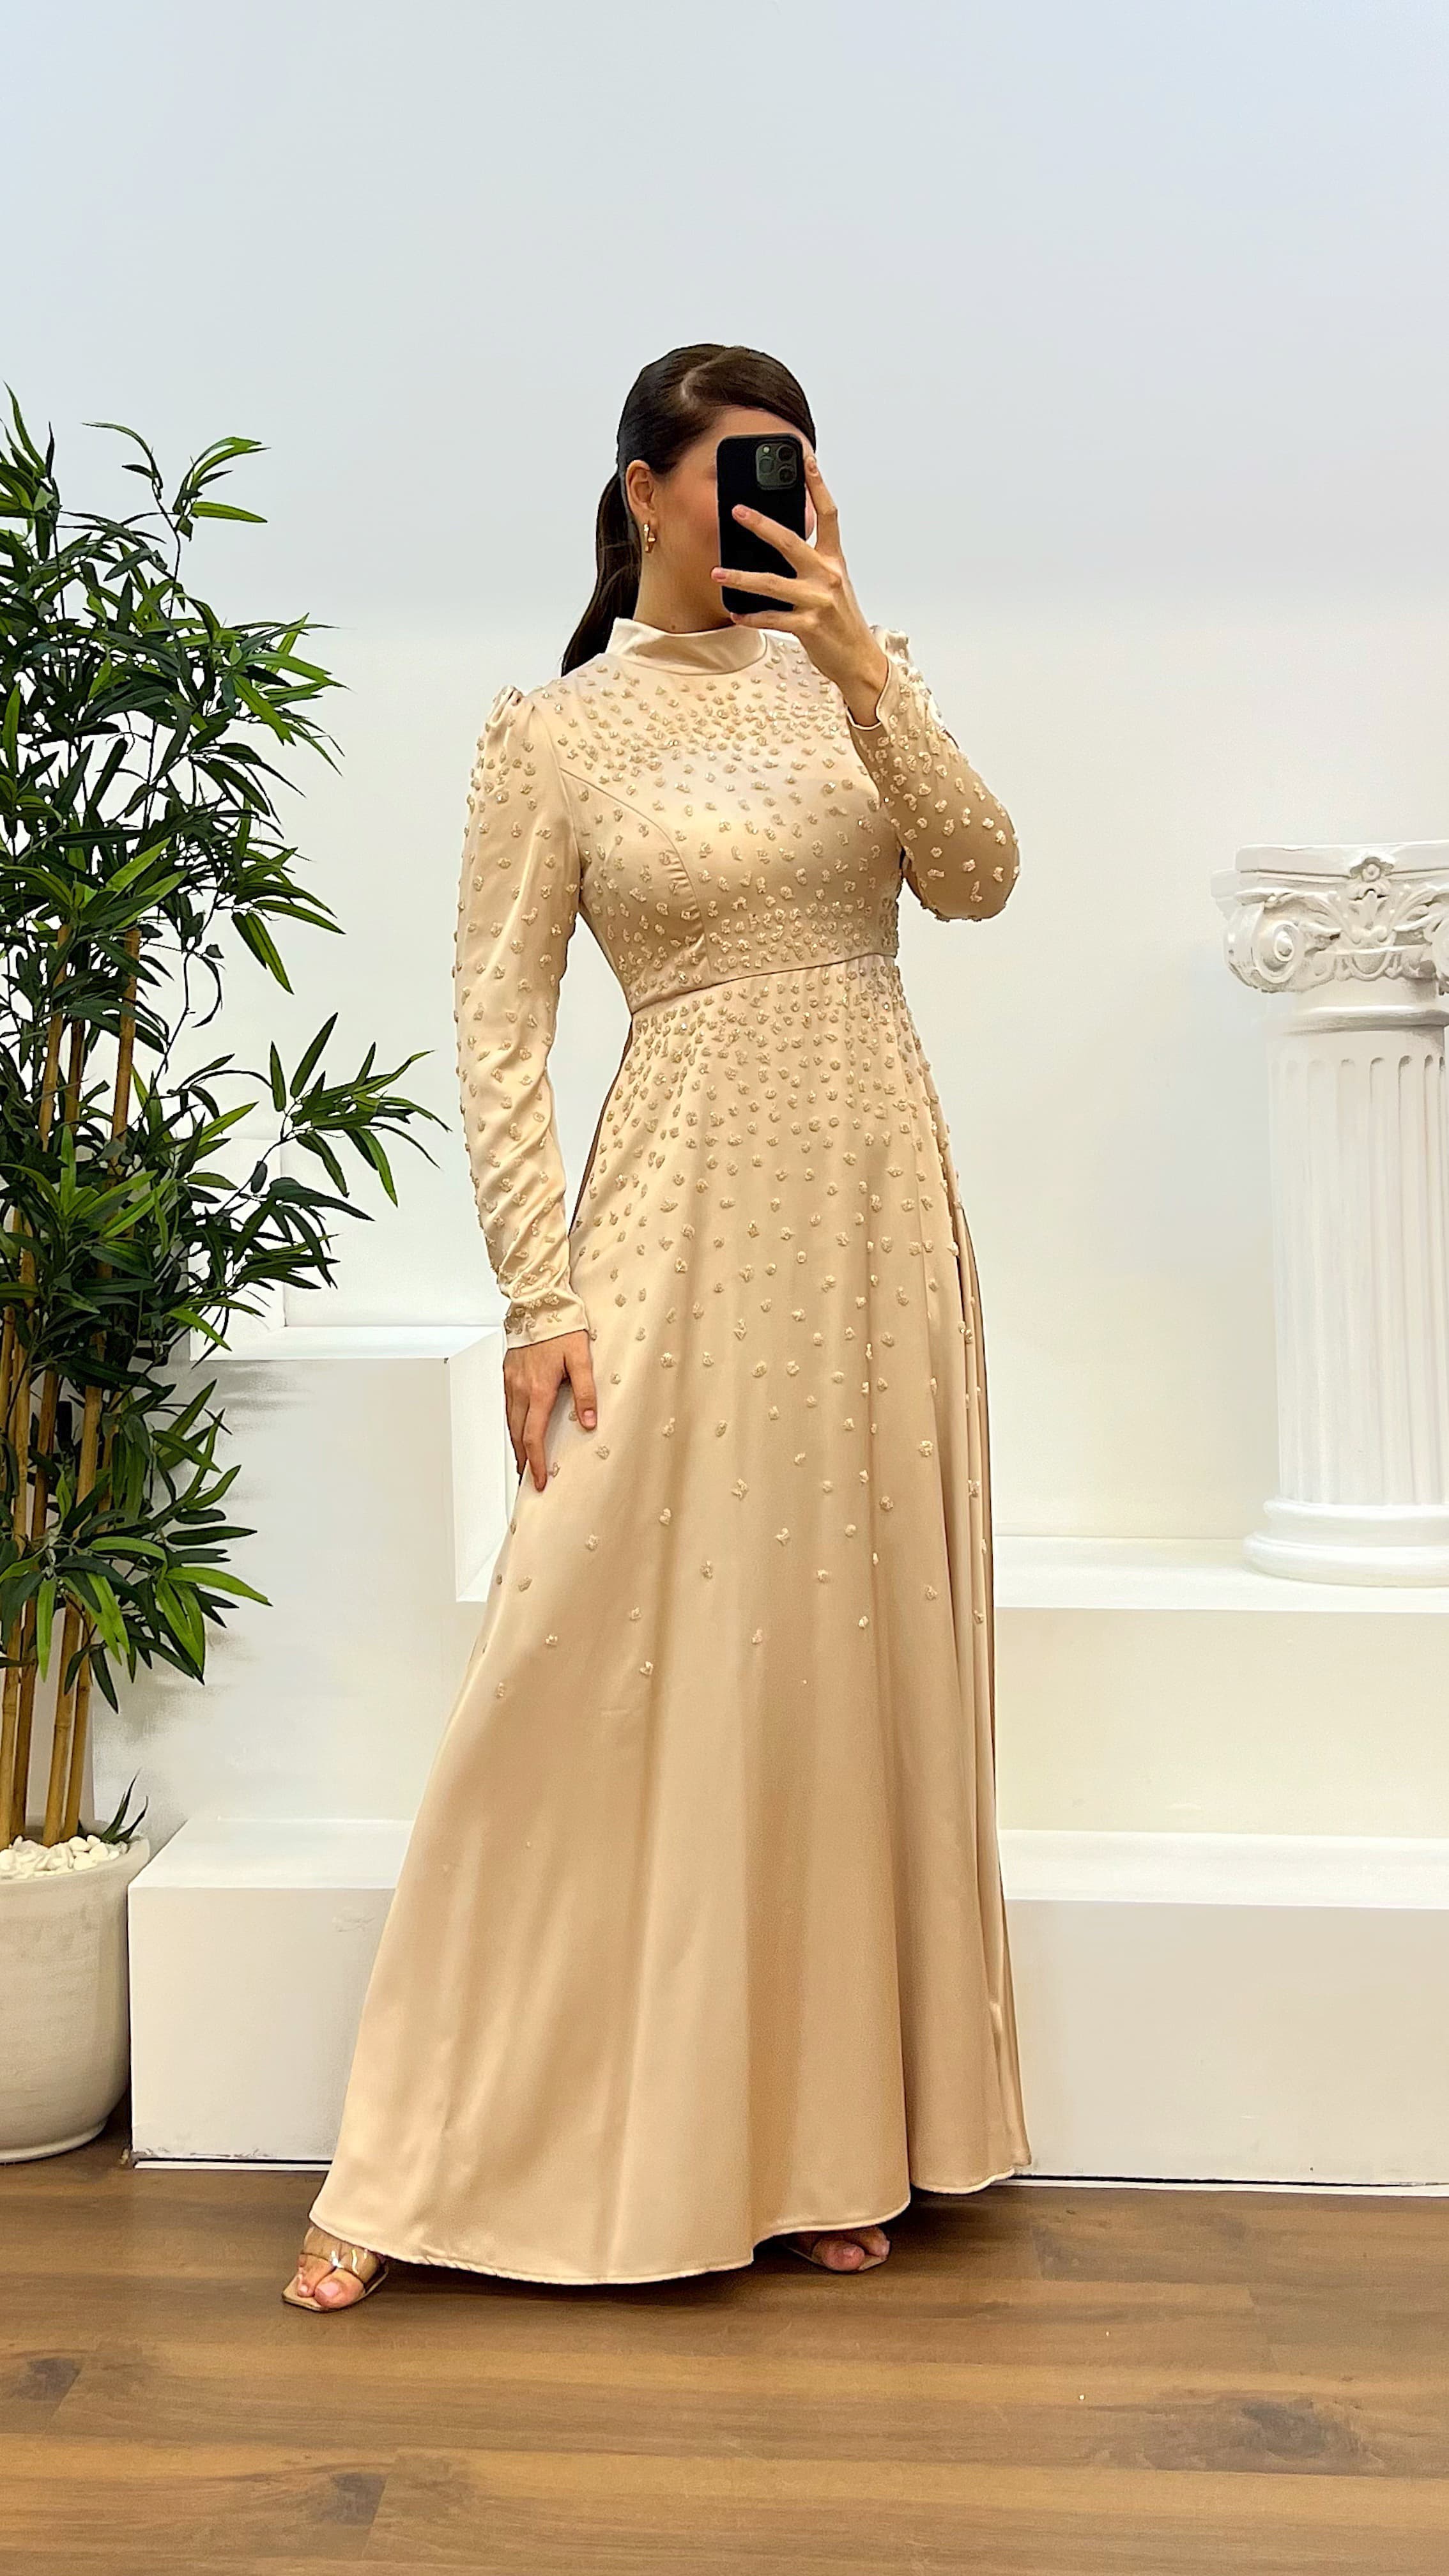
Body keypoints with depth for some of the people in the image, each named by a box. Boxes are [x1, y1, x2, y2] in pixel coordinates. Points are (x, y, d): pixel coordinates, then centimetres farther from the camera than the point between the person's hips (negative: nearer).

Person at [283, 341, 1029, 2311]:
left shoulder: (845, 673, 13)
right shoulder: (553, 734, 1)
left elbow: (980, 877, -1)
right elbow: (500, 1029, -3)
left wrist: (864, 667, -11)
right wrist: (540, 1299, -11)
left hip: (877, 1206, 4)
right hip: (686, 1218, -4)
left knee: (849, 1657, 7)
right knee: (590, 1667, -5)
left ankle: (819, 2142, 21)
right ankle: (412, 2169, 9)